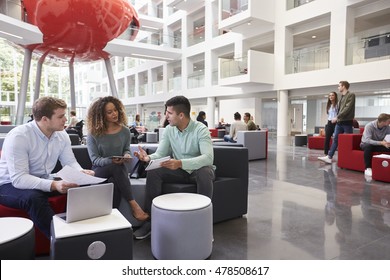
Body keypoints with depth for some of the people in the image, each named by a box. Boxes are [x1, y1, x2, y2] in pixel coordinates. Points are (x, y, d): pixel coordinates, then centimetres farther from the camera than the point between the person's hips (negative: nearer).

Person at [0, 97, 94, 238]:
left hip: (44, 182, 6)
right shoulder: (18, 137, -25)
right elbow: (18, 178, -32)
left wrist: (82, 173, -24)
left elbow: (70, 162, 0)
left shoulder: (61, 135, -5)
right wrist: (53, 185, -45)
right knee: (34, 198, -39)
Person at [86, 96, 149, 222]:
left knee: (115, 182, -35)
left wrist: (126, 155, -14)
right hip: (100, 170, -2)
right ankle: (133, 204, -35)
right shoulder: (93, 134, -5)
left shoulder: (124, 131, 3)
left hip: (118, 169, 2)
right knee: (117, 167, -36)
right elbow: (95, 159, -9)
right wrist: (111, 161, -30)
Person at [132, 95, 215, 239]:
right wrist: (149, 158, -29)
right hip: (179, 170, 5)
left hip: (199, 169, -4)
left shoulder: (200, 129, -20)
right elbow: (160, 153, -4)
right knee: (153, 172, -18)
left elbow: (208, 157, -33)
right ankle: (151, 219, -9)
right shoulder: (169, 130, -3)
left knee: (204, 173, -38)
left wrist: (180, 163, -47)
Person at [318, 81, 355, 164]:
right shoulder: (342, 96, 18)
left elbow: (347, 108, -17)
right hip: (339, 122, 8)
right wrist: (337, 118, 10)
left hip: (347, 122, -8)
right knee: (335, 139, 5)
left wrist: (337, 117, -19)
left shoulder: (351, 95, -8)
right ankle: (329, 157, 5)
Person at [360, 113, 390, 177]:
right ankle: (368, 168, -31)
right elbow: (367, 140, -34)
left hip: (379, 145, 4)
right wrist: (381, 143, -46)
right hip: (365, 144, -4)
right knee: (368, 146, -39)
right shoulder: (369, 126, -24)